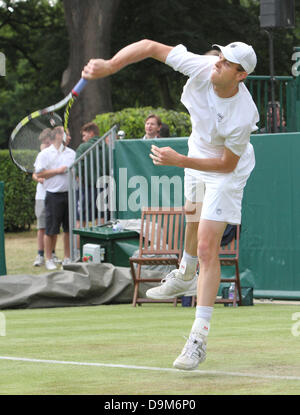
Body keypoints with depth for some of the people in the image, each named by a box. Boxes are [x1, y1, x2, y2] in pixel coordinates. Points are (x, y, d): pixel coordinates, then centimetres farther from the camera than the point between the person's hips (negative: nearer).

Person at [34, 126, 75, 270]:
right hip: (54, 195, -5)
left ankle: (67, 258, 15)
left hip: (70, 194, 5)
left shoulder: (71, 153, 13)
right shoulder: (45, 154, -2)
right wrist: (57, 171, -12)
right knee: (51, 230, -3)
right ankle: (49, 260, 5)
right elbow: (39, 173, -8)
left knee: (69, 228, 6)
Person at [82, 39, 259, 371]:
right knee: (193, 219, 32)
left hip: (227, 170, -7)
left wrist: (179, 161, -32)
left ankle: (199, 338, -14)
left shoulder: (242, 116, -38)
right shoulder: (201, 68, -28)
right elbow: (150, 47, -22)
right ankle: (185, 276, 62)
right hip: (197, 157, 7)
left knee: (207, 249, -15)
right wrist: (109, 66, -35)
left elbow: (227, 164, -25)